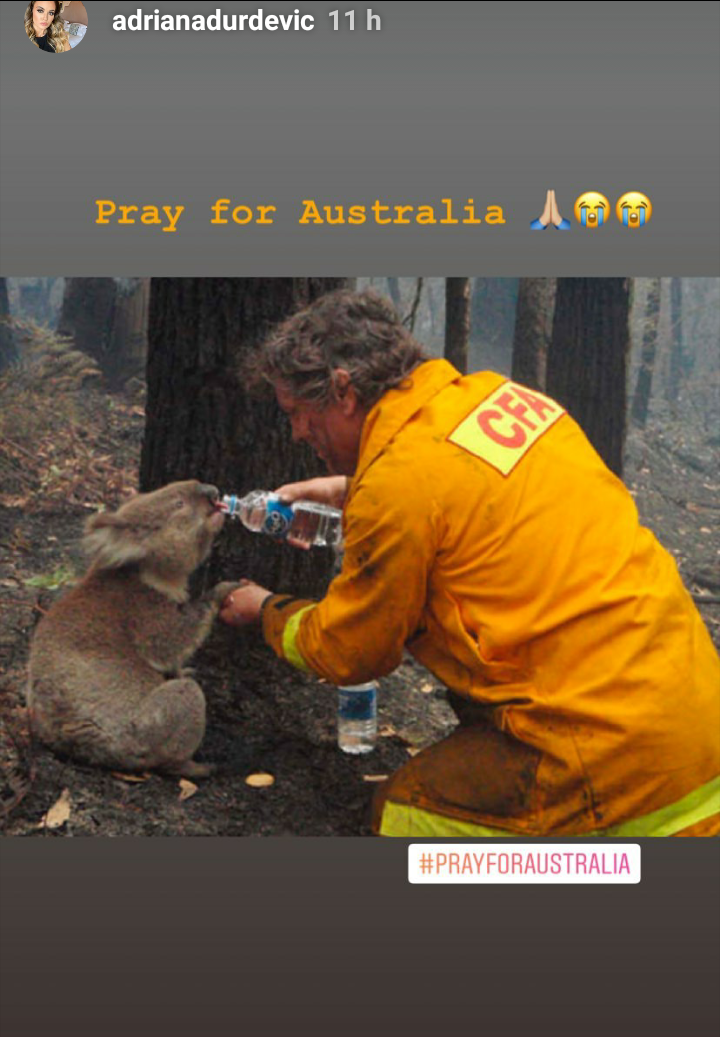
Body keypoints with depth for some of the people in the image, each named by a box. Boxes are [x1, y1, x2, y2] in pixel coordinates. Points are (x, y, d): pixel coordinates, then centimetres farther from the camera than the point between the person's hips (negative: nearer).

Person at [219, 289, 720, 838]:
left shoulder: (397, 482, -18)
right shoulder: (492, 393, 6)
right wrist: (347, 489, 31)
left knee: (410, 812, 4)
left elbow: (347, 654, -2)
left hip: (615, 743, -9)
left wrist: (266, 609, 17)